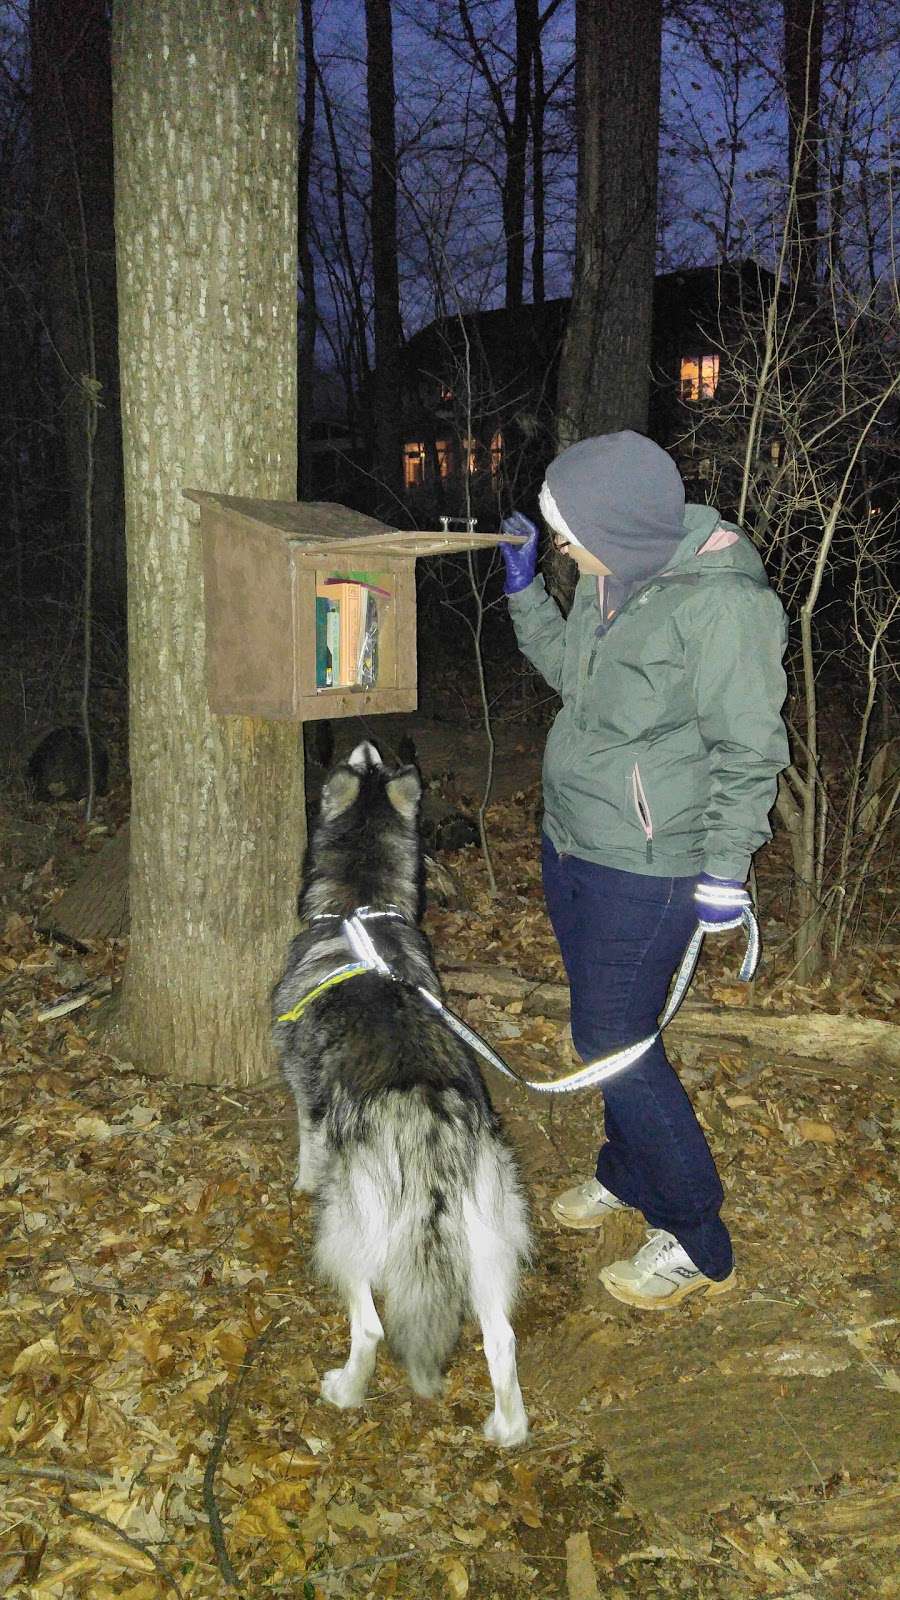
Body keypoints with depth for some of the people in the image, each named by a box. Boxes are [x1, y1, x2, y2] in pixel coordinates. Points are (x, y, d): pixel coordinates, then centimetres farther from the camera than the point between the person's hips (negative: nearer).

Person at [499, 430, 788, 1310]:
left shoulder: (721, 601, -23)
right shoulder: (615, 575, 2)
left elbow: (749, 750, -19)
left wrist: (725, 869, -18)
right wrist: (523, 586, 8)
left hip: (645, 866, -8)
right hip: (571, 840, 8)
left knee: (615, 1040, -2)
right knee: (603, 1027, 21)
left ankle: (697, 1243, 14)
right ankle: (627, 1173, 43)